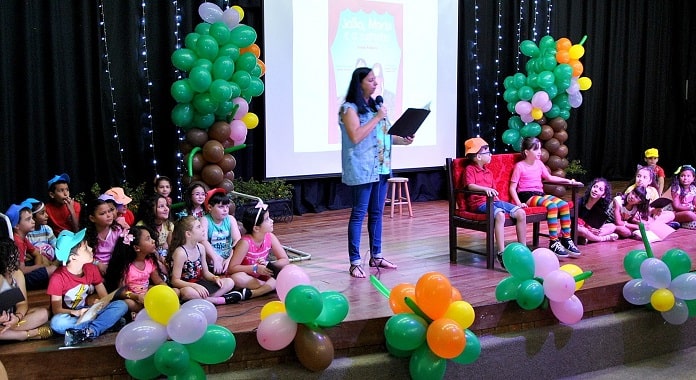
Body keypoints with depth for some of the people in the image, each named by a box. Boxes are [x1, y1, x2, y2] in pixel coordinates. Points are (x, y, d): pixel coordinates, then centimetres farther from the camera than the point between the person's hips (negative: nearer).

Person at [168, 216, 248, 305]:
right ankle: (222, 300, -28)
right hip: (185, 287, -8)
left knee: (229, 282, 2)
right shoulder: (180, 252, -19)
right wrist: (195, 286, -32)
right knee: (188, 292, -43)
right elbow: (175, 281, -20)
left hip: (198, 283, 8)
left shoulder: (200, 248, 4)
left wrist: (215, 278, -9)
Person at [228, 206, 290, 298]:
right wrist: (255, 268, -32)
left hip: (262, 275, 4)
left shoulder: (270, 237, -11)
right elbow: (231, 268, -24)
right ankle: (271, 286, -23)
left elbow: (285, 260, -7)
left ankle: (249, 293, -32)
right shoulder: (246, 242, -24)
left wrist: (268, 265, -26)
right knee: (237, 277, -38)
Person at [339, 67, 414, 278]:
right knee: (359, 214, -5)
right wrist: (377, 118, -17)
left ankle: (376, 256, 22)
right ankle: (355, 262, -2)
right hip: (362, 170, -8)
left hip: (380, 168, 8)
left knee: (377, 213, 13)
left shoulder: (374, 106, 16)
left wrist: (401, 140, 4)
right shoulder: (349, 108, -9)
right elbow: (356, 136, -21)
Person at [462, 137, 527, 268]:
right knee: (500, 214, -37)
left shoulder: (488, 171, 24)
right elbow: (470, 185, -22)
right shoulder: (470, 169, -3)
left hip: (493, 200, 8)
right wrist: (486, 189, -37)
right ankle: (501, 253, -39)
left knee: (521, 213, -9)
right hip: (479, 202, -8)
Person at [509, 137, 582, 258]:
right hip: (527, 196, -7)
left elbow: (549, 177, 29)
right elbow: (512, 187, -8)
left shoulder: (539, 164, 16)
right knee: (552, 206, -31)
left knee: (564, 204, -17)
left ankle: (566, 239, -14)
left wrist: (568, 181, 22)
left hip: (540, 194, 7)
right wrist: (518, 203, -21)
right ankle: (553, 243, -31)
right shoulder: (519, 166, -4)